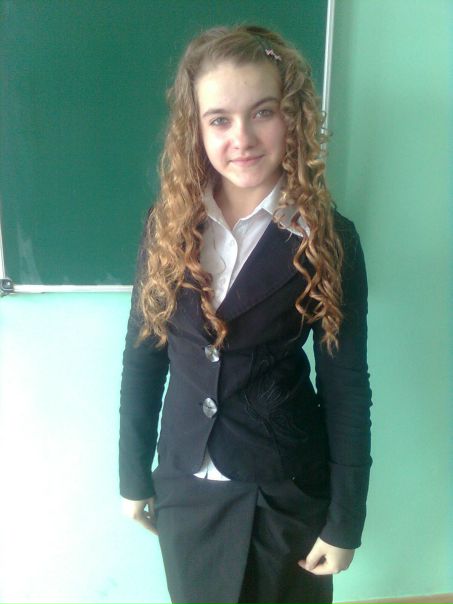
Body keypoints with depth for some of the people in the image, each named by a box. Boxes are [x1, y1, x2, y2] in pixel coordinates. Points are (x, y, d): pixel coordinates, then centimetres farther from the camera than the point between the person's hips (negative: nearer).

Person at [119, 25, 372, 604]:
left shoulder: (327, 238, -14)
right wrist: (133, 476, 5)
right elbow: (142, 356, 0)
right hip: (183, 483, 3)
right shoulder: (169, 226, -6)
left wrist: (345, 522, -6)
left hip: (288, 489, -2)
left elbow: (346, 388, -10)